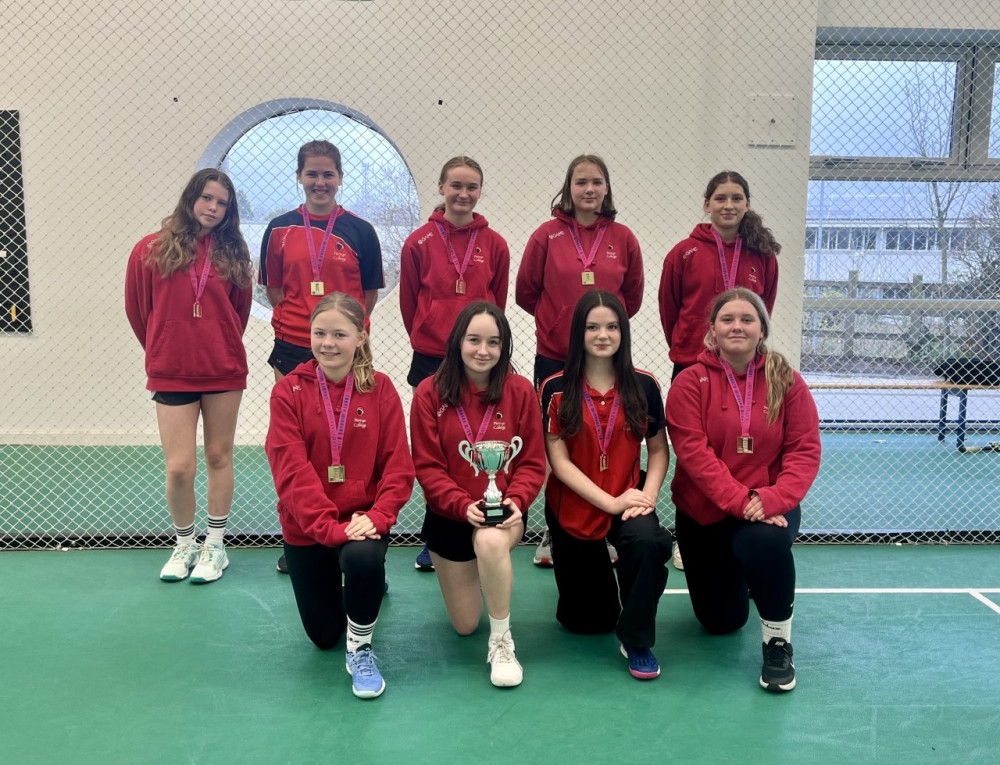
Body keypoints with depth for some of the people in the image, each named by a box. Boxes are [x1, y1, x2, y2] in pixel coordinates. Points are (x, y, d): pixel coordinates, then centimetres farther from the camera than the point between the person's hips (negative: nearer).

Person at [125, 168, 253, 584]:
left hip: (224, 372, 1)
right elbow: (137, 308, 7)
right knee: (179, 467, -2)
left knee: (219, 457, 10)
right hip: (171, 374, -1)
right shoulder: (151, 250, -3)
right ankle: (184, 545, 22)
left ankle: (215, 546, 23)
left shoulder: (233, 254, 1)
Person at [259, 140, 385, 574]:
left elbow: (369, 295, 8)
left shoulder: (360, 232, 4)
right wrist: (301, 320, 0)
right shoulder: (280, 229, 6)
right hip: (293, 350, 1)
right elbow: (273, 290, 10)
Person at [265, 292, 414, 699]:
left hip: (363, 517, -1)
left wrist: (378, 516, -23)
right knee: (323, 635, 10)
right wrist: (329, 527, -24)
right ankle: (366, 584, 44)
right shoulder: (288, 391, -8)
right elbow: (291, 469, -15)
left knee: (363, 559, -36)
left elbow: (398, 464, -7)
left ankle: (360, 651, -7)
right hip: (306, 525, 1)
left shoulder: (380, 389, -5)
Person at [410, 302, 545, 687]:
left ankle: (501, 641, -16)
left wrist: (515, 500, -24)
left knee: (491, 541, -40)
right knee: (464, 626, 11)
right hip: (448, 516, 1)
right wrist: (463, 505, -25)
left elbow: (533, 462, -6)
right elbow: (427, 466, -11)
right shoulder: (430, 392, -11)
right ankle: (469, 573, 48)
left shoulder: (520, 390, -8)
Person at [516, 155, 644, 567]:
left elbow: (633, 296, 13)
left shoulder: (623, 238, 2)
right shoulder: (547, 235, -2)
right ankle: (554, 531, 21)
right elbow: (525, 292, 5)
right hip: (554, 358, -1)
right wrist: (560, 319, 10)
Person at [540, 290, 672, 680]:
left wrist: (649, 493, -16)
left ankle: (636, 641, -12)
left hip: (628, 496, 1)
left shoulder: (644, 386, -4)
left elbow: (658, 450, 3)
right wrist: (612, 502, -19)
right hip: (574, 505, 0)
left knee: (648, 541, -36)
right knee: (588, 622, 8)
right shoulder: (556, 389, -9)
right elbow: (559, 461, -11)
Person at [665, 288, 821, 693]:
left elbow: (805, 451, -9)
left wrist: (773, 499, -26)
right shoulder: (690, 382, -10)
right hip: (703, 511, 1)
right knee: (720, 623, 9)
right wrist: (738, 500, -28)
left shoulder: (787, 382, -5)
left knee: (764, 542, -38)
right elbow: (694, 451, -18)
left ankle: (778, 641, -11)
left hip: (768, 506, 0)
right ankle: (735, 580, 48)